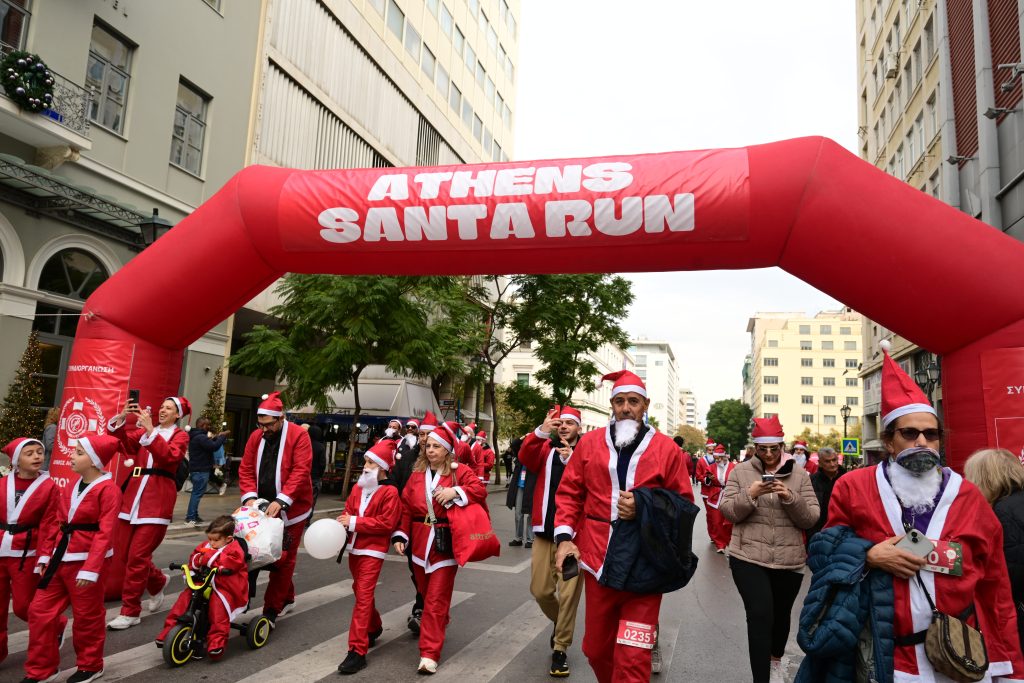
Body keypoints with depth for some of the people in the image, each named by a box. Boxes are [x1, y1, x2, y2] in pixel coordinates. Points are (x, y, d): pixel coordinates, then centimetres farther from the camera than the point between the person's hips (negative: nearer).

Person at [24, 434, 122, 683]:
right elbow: (55, 522, 14)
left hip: (87, 560, -7)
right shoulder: (71, 486, 10)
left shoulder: (108, 489, -15)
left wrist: (91, 568, -23)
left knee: (87, 616, 8)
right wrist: (45, 555, 7)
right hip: (60, 558, 7)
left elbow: (105, 532, -19)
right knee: (40, 611, 10)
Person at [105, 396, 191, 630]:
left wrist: (150, 430, -22)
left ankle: (130, 612, 6)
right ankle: (158, 581, 33)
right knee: (122, 553, 7)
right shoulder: (143, 430, 17)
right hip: (133, 495, 5)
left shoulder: (180, 435, 4)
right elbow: (123, 442, 0)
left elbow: (169, 455, -16)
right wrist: (122, 417, -14)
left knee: (137, 555, -7)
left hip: (158, 499, -5)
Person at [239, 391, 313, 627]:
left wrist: (281, 501, -27)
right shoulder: (256, 437, 3)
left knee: (284, 558, 0)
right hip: (264, 507, 6)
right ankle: (287, 597, 32)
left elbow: (301, 471, -21)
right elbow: (246, 469, 2)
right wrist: (250, 497, -12)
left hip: (290, 508, -5)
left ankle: (271, 611, 8)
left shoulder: (298, 435, -14)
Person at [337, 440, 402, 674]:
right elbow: (348, 511, 11)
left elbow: (387, 523, -20)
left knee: (363, 597, -10)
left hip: (373, 551, -8)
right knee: (360, 592, 21)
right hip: (354, 547, 8)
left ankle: (357, 651, -7)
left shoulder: (390, 492, -14)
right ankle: (373, 628, 44)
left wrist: (355, 522, -21)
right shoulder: (358, 488, 7)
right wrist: (342, 523, -13)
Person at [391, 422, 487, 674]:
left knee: (436, 600, -5)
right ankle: (441, 623, 46)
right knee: (427, 594, 18)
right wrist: (400, 535, -1)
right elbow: (405, 508, 8)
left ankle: (429, 654, -2)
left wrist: (455, 492, -26)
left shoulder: (460, 472, -3)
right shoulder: (417, 475, 8)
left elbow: (480, 490, -14)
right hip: (420, 543, 5)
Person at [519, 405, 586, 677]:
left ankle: (560, 649, 17)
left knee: (569, 593, 1)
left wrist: (571, 459, -30)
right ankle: (559, 622, 38)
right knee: (540, 590, 8)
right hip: (545, 531, 2)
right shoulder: (545, 448, 6)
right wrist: (541, 431, -32)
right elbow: (525, 457, -16)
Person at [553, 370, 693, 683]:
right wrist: (564, 537, -5)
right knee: (596, 648, 17)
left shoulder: (666, 448, -1)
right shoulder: (589, 442, 5)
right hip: (598, 561, 3)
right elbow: (569, 493, 7)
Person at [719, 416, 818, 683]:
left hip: (789, 560, 3)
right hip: (748, 558, -2)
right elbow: (727, 511, -4)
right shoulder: (740, 472, 0)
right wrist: (750, 494, -21)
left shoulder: (799, 475, 2)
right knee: (760, 617, -13)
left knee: (781, 615, 20)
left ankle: (776, 660, 48)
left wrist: (791, 498, -19)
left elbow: (811, 518, -2)